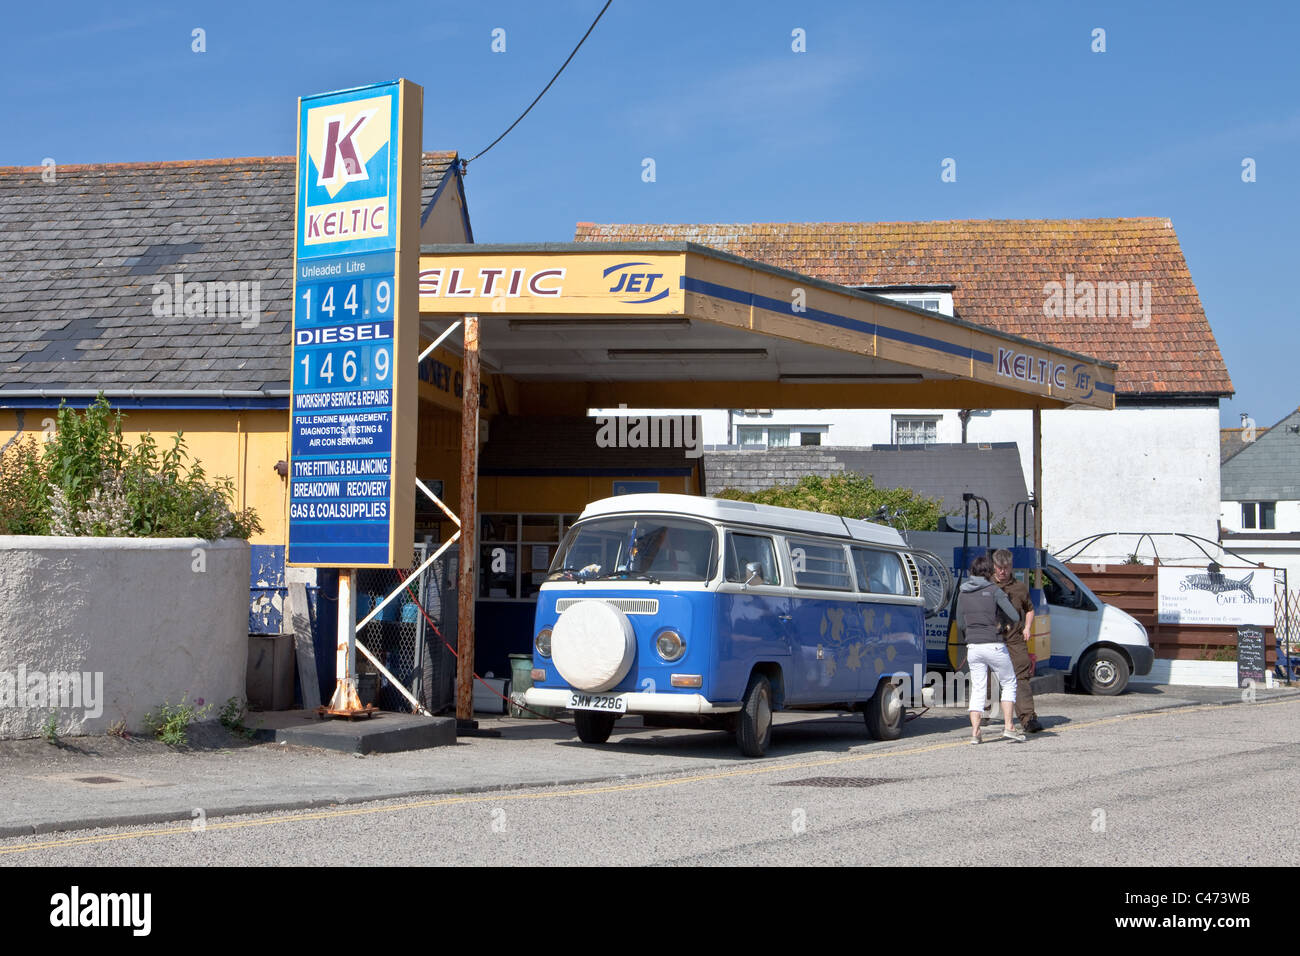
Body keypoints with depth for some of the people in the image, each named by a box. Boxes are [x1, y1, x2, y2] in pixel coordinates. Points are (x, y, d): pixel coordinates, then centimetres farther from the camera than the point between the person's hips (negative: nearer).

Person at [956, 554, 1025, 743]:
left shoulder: (963, 594, 9)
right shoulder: (993, 590, -5)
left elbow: (960, 624, 15)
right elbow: (1015, 617, -5)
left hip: (973, 647, 4)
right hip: (993, 645, -4)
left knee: (977, 690, 8)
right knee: (1009, 683, 12)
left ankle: (975, 732, -2)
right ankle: (1008, 726, 3)